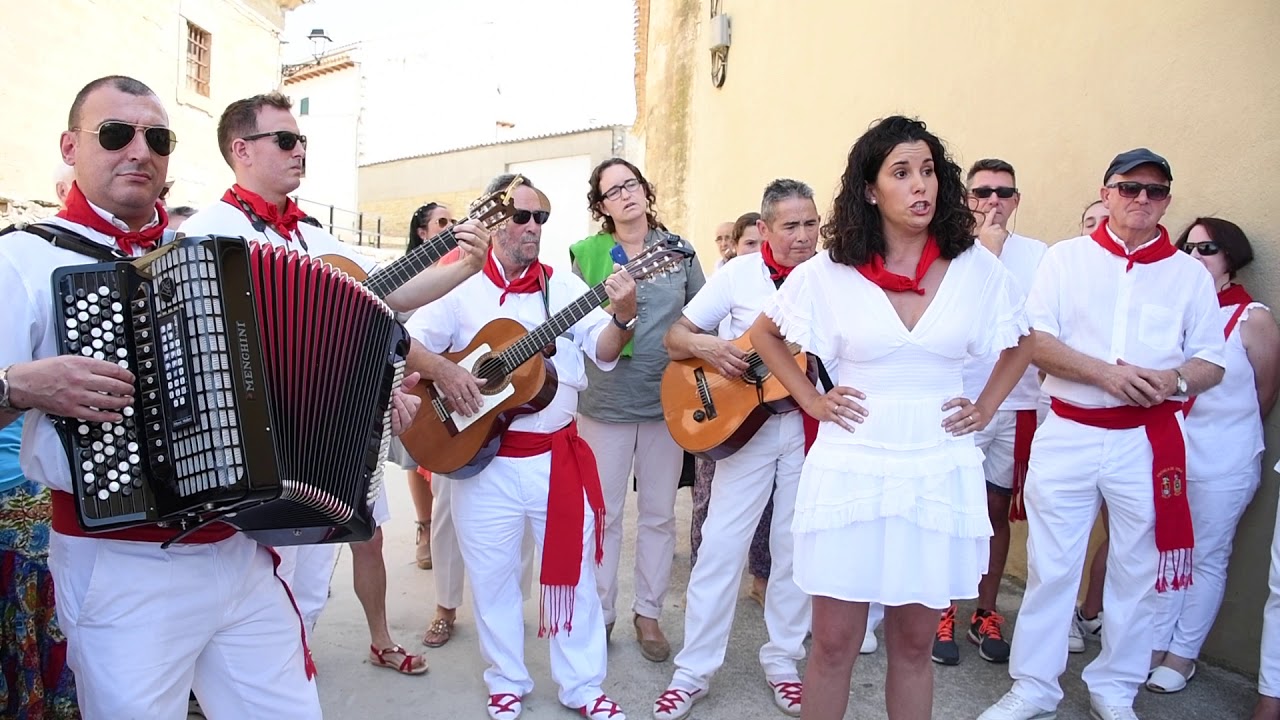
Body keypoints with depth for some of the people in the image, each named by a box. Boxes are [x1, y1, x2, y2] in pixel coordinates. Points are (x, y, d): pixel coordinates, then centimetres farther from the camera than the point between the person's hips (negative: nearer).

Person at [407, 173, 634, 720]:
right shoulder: (461, 287, 1)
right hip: (483, 458, -1)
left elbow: (602, 351, -3)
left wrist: (622, 316, -22)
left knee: (573, 568, 9)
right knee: (492, 574, 11)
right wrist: (440, 370, -18)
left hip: (559, 455, 1)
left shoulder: (564, 285, 5)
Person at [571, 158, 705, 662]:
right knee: (603, 513, 7)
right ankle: (599, 614, 24)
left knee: (659, 513, 10)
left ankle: (648, 612, 26)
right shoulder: (587, 254, 1)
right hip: (605, 401, -1)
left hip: (668, 397, 2)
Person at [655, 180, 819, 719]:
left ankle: (782, 661, 29)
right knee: (721, 545, 1)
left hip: (813, 425, 2)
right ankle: (694, 670, 14)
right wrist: (704, 345, -21)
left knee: (796, 548, 10)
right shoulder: (739, 273, -3)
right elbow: (675, 337, 0)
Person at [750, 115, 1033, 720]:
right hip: (850, 469, -1)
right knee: (834, 643, 6)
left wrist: (986, 407, 7)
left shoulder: (976, 269, 1)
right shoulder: (829, 272, -3)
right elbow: (764, 334, 11)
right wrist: (810, 399, 2)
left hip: (940, 472, 2)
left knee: (913, 643, 13)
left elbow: (1021, 344, 18)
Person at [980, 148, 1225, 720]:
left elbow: (1211, 363, 6)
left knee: (1137, 571, 11)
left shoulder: (1190, 274, 7)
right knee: (1050, 566, 5)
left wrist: (1173, 380, -16)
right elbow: (1034, 341, -5)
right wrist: (1105, 373, -19)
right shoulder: (1066, 258, 4)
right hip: (1067, 434, -1)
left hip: (1148, 440, 2)